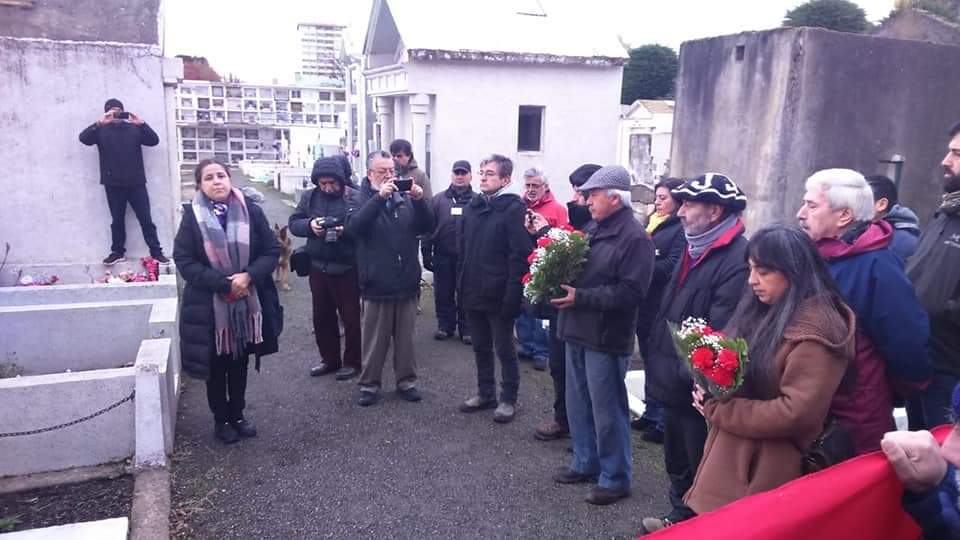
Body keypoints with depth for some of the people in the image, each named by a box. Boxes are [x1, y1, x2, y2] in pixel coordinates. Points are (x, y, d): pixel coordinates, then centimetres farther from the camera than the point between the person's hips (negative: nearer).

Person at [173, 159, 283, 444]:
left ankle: (237, 414, 35)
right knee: (216, 365, 12)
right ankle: (221, 419, 31)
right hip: (209, 305, -2)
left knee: (240, 362, 16)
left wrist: (249, 275, -19)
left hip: (247, 302, 2)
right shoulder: (193, 216, -7)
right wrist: (223, 283, -20)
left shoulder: (250, 210, -3)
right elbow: (184, 260, -11)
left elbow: (272, 250, -1)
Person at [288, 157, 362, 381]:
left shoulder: (356, 198, -10)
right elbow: (293, 223, 5)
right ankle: (330, 359, 31)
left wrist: (347, 230, -28)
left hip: (347, 268, -5)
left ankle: (352, 362, 21)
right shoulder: (309, 197, 5)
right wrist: (309, 224, -15)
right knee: (322, 317, 15)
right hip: (318, 267, 5)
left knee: (350, 318, 7)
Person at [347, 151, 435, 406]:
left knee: (406, 337, 13)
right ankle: (369, 384, 21)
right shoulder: (362, 199, -2)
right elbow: (354, 227, -22)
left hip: (407, 282, 3)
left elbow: (427, 227, -1)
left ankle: (407, 381, 26)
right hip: (376, 283, -3)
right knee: (374, 339, 7)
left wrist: (420, 201, -18)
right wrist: (379, 197, -30)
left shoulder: (405, 199, 8)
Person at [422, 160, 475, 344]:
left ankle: (466, 328, 18)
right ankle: (445, 325, 24)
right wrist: (426, 254, 0)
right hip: (443, 257, 2)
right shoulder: (439, 200, 6)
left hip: (468, 258, -2)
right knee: (443, 294, 9)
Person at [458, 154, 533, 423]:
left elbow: (520, 255, -17)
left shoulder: (514, 208, -13)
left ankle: (508, 399, 21)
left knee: (504, 349, 7)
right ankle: (485, 393, 32)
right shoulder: (473, 206, 9)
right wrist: (463, 283, 9)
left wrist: (512, 295, -21)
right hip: (473, 291, 7)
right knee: (481, 347, 17)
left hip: (498, 294, -6)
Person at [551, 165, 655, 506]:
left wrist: (580, 297, -22)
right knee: (578, 404, 18)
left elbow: (631, 292, -22)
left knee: (607, 410, 2)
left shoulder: (635, 238, -15)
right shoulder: (592, 229, 12)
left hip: (605, 337, -9)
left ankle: (616, 478, 18)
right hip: (578, 331, 9)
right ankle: (585, 463, 34)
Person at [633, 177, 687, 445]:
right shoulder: (651, 224, 15)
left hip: (663, 309, -8)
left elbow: (670, 267, -19)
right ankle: (651, 413, 29)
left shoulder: (681, 230, -10)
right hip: (644, 305, 8)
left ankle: (664, 422, 11)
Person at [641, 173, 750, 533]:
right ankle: (680, 518, 46)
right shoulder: (694, 250, 11)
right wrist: (658, 363, 14)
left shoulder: (737, 259, -22)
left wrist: (690, 378, -25)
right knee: (677, 462, 26)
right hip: (675, 382, 10)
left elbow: (721, 333, -29)